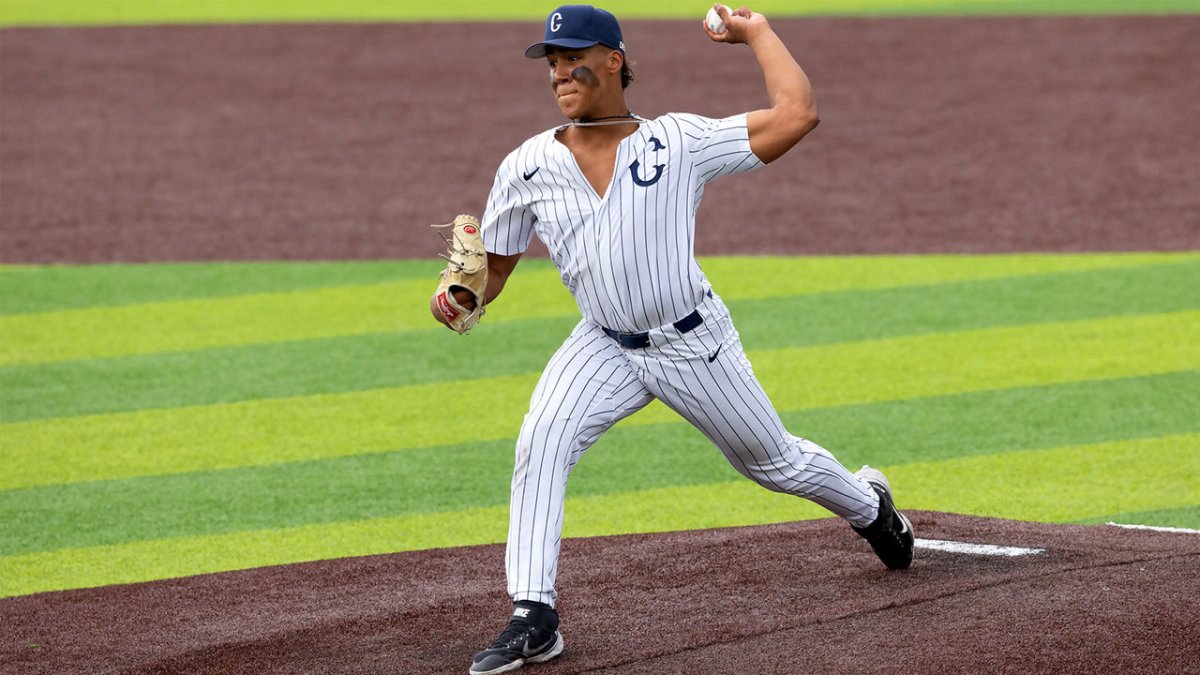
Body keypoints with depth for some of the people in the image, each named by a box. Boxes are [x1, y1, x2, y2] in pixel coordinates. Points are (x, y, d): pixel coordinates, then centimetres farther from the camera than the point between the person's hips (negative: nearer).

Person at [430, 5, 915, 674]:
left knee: (776, 463, 16)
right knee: (539, 447, -24)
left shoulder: (681, 141, -13)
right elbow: (492, 269, 1)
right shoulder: (527, 167, -6)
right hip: (605, 347, 2)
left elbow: (798, 113, -17)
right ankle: (534, 619, -22)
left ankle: (869, 504, 50)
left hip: (695, 345, -2)